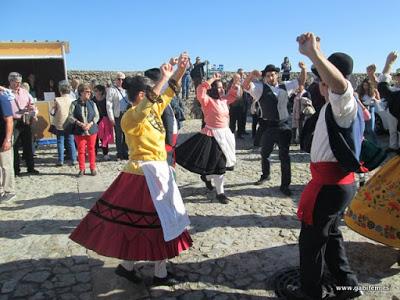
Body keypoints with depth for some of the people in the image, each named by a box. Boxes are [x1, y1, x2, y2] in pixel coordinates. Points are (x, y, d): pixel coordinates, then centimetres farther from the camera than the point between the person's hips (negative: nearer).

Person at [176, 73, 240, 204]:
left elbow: (233, 95, 26)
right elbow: (200, 91, -32)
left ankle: (207, 176, 45)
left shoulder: (224, 100, 8)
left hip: (225, 134, 8)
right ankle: (220, 193, 13)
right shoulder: (207, 100, -14)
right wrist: (212, 79, -23)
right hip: (213, 136, -8)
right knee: (217, 165, -2)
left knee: (223, 162, 18)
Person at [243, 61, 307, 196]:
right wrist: (252, 75, -36)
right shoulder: (261, 88, -3)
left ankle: (285, 185, 15)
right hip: (268, 127, -1)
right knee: (265, 153, 16)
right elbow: (246, 86, -17)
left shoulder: (285, 86, 9)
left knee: (285, 156, 4)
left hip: (284, 126, 2)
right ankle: (265, 175, 43)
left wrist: (303, 69, -4)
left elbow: (301, 81, 15)